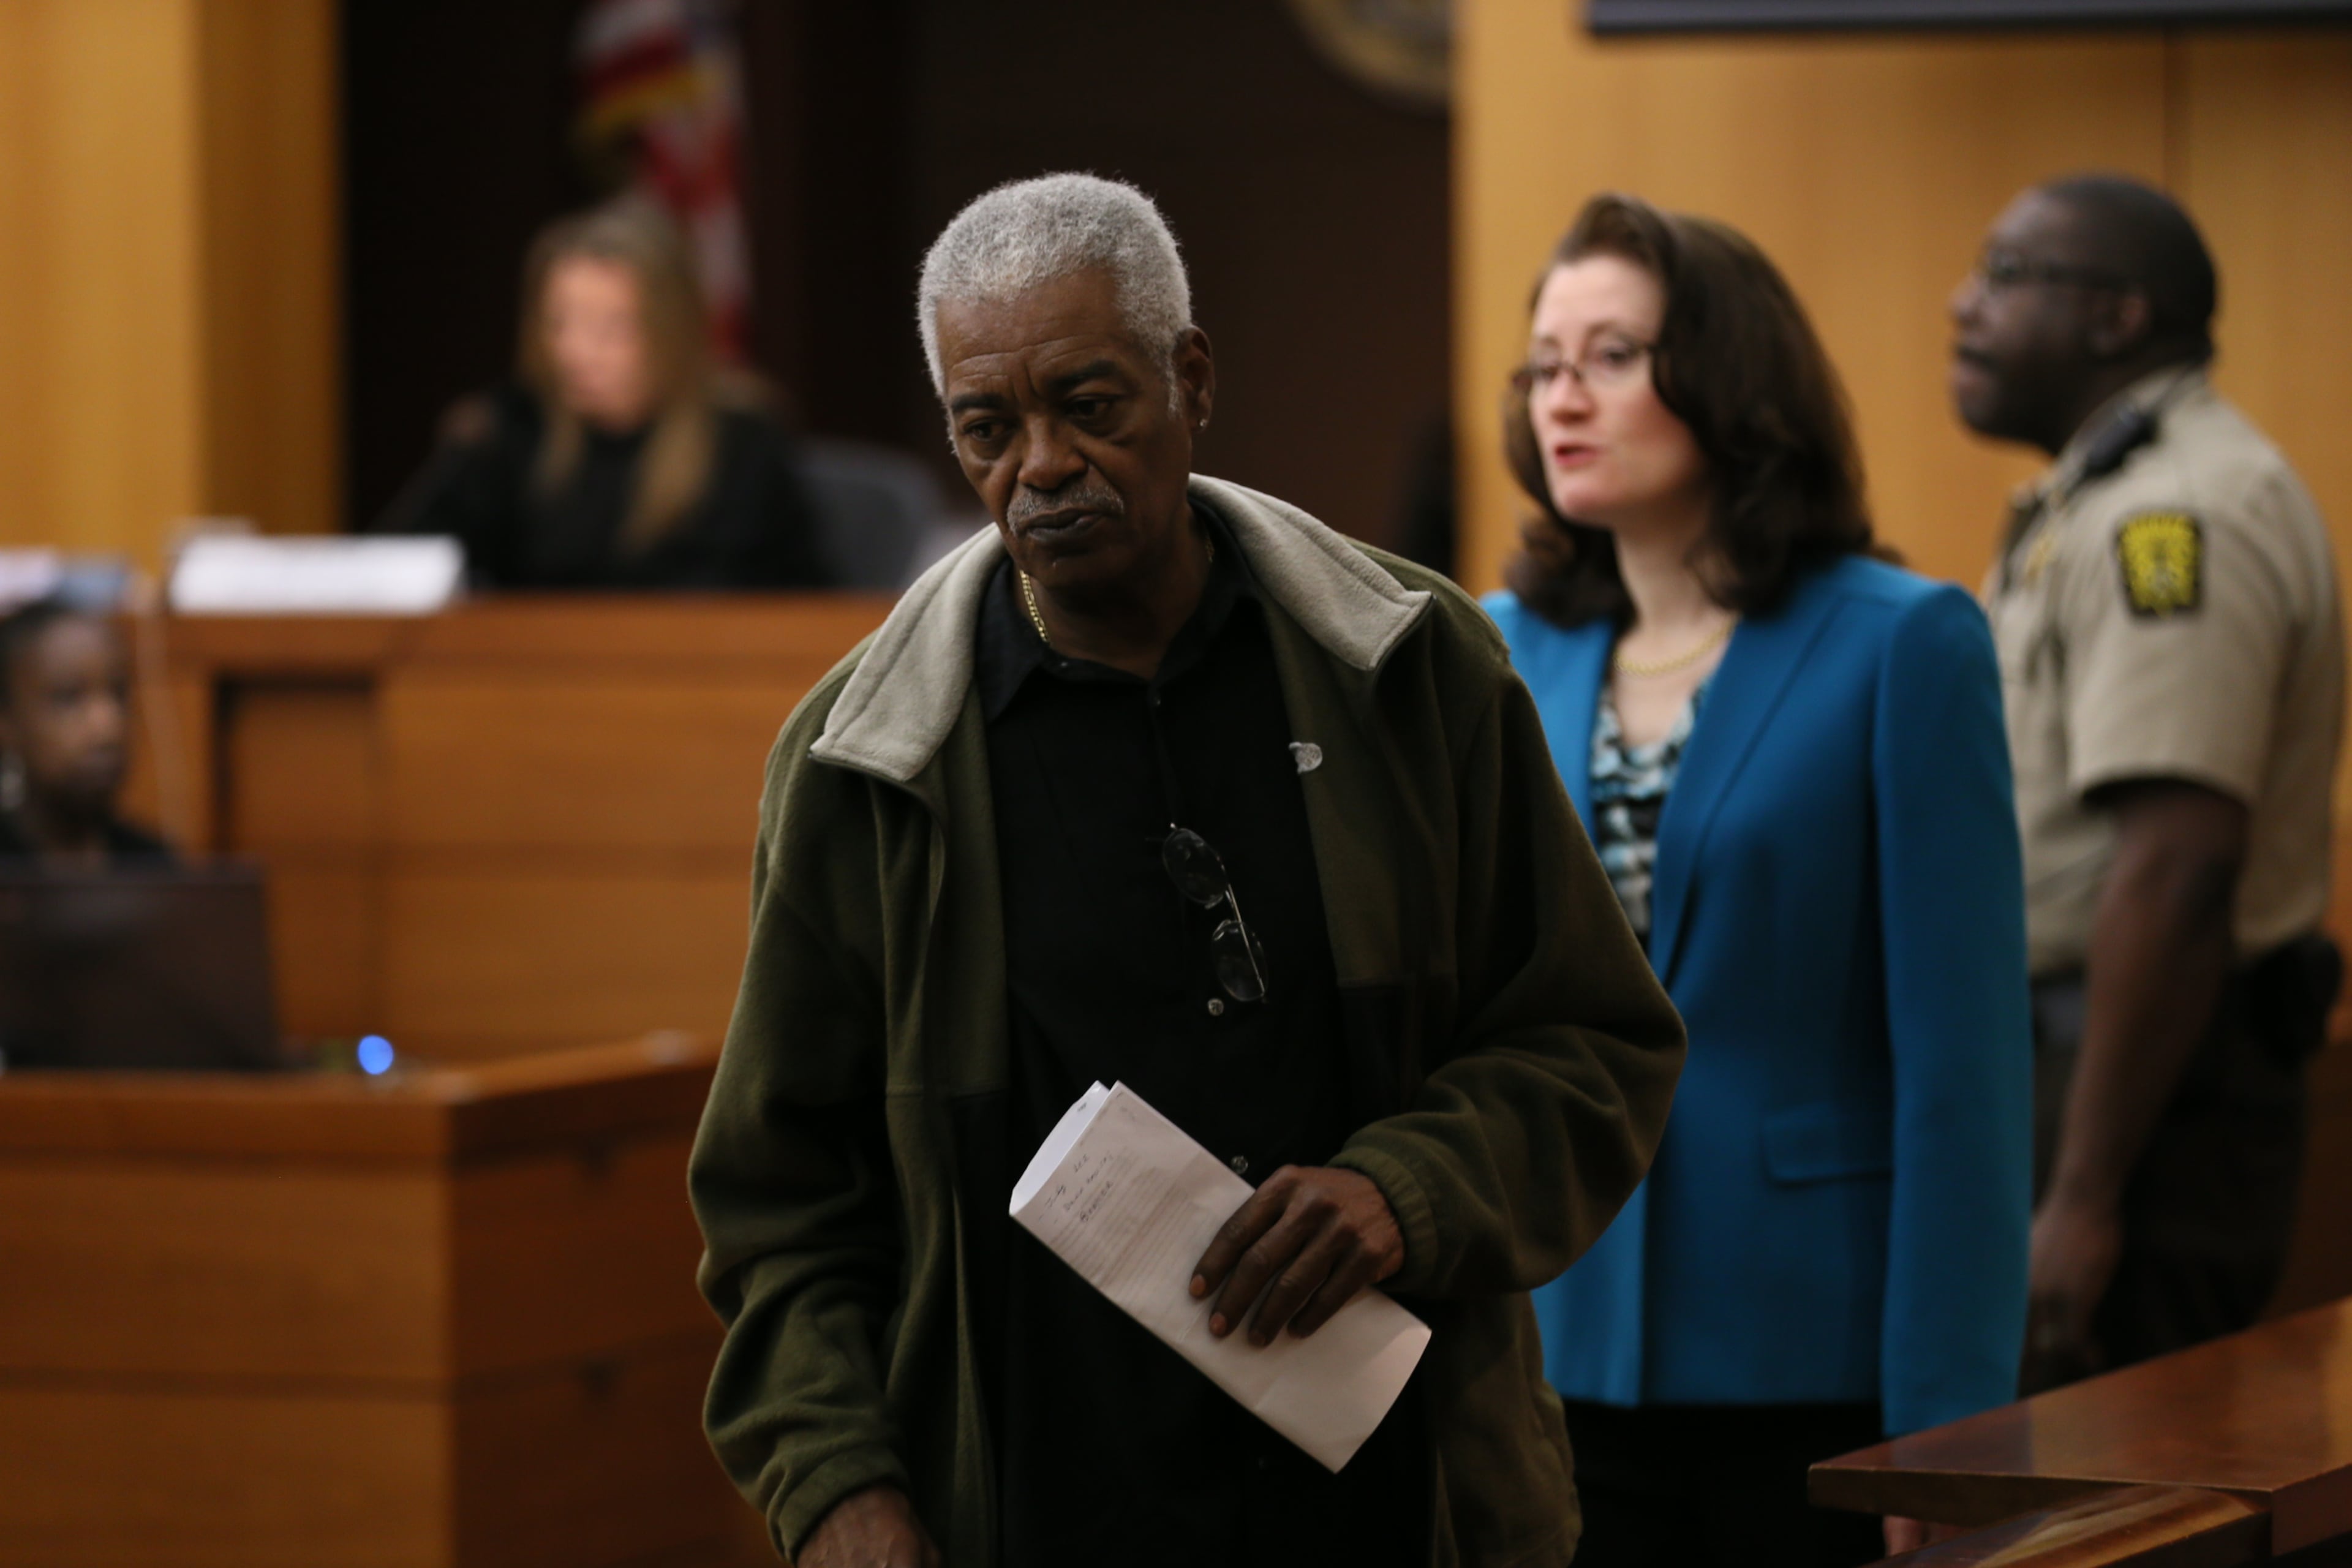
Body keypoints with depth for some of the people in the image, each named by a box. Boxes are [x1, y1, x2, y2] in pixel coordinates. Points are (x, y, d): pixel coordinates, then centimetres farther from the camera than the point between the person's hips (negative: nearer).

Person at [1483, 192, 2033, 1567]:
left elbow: (1963, 1062, -9)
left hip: (1808, 1371, -4)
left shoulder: (1903, 648, -5)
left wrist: (1940, 1427, -13)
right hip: (1555, 1359, 4)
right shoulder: (1503, 655, 8)